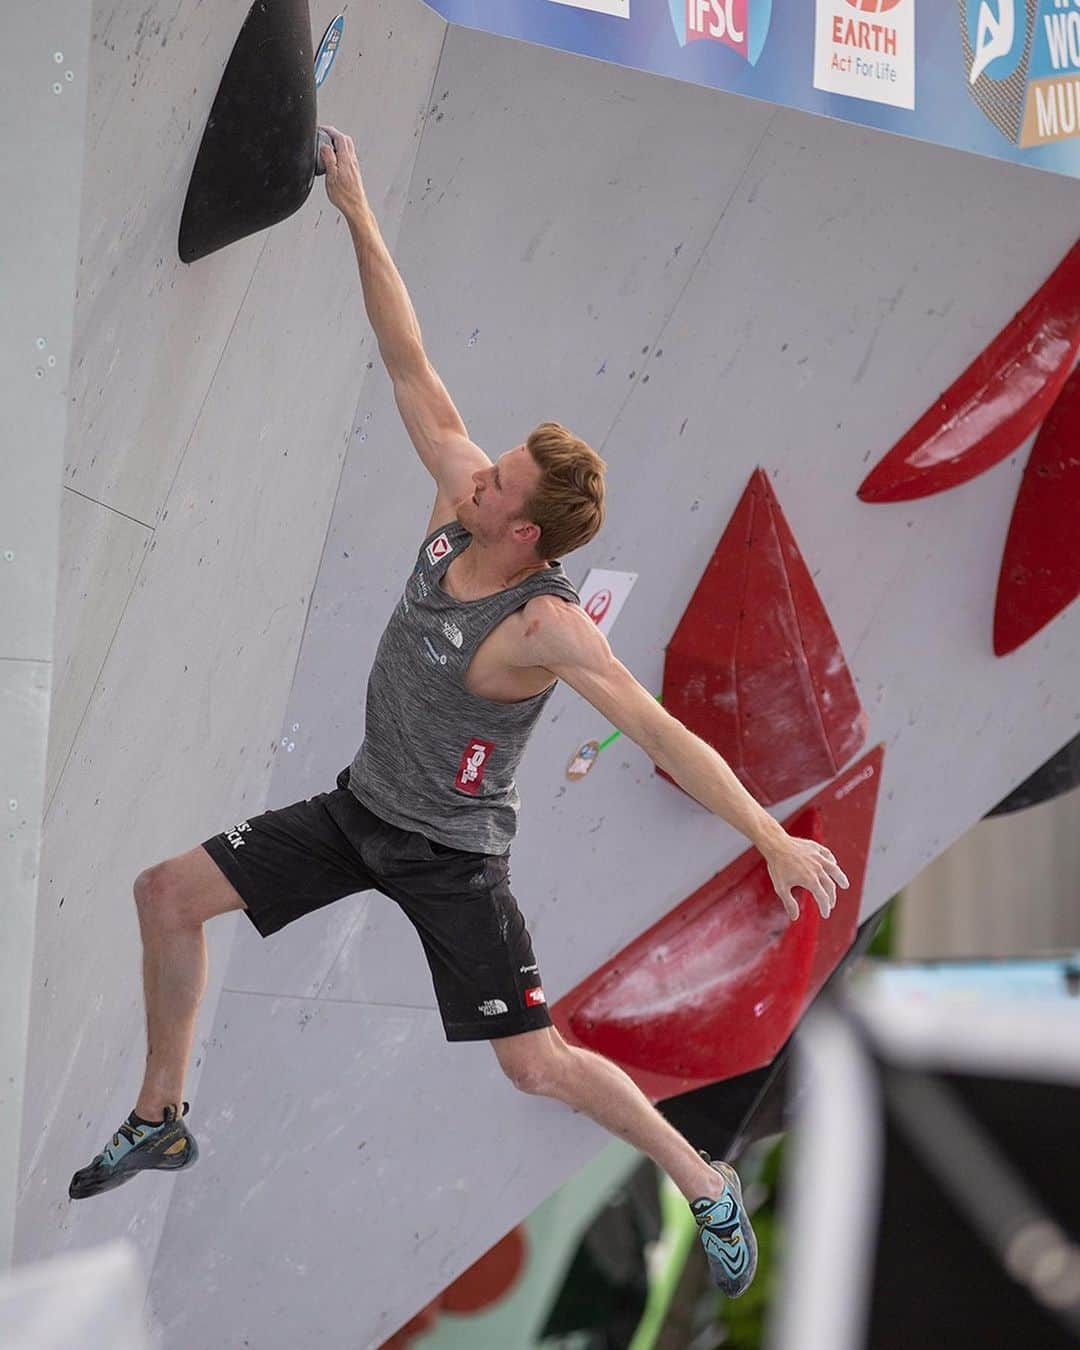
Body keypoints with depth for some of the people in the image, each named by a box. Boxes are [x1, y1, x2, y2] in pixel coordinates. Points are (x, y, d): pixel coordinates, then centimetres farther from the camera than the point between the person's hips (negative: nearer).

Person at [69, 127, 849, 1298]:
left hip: (450, 854, -7)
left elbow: (664, 735, -32)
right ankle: (160, 1124, 20)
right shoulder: (456, 508, -12)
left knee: (536, 1063, -7)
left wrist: (772, 838, -38)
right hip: (359, 807, 7)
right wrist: (358, 217, -8)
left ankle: (706, 1187, 14)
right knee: (168, 893, 5)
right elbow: (410, 367, -8)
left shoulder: (547, 629, -29)